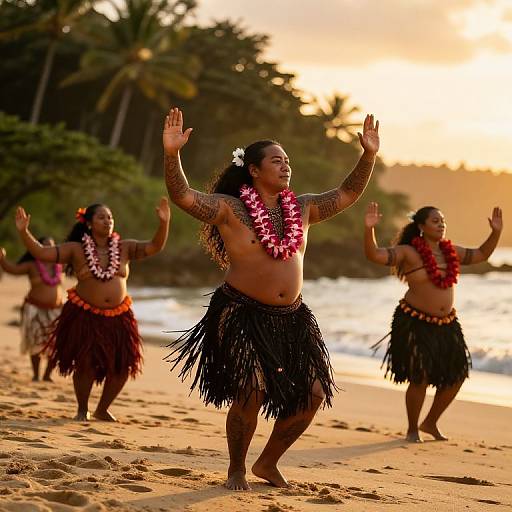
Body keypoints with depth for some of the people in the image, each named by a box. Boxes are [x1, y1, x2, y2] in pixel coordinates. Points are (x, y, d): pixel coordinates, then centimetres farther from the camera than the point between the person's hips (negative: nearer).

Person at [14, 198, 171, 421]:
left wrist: (164, 223, -23)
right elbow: (41, 253, -10)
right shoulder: (76, 250, -4)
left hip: (117, 317, 3)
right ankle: (82, 410, 18)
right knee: (85, 364, -8)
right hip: (84, 315, -3)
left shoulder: (124, 248, 3)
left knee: (123, 367, 2)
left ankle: (102, 409, 26)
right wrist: (23, 232, -23)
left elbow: (154, 247, -7)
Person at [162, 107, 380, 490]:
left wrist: (369, 155, 3)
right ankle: (236, 470, 7)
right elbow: (183, 196, -18)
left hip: (291, 318, 6)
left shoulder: (302, 208, 9)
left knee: (312, 394, 3)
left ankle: (268, 463, 24)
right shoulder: (230, 209, -7)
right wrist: (172, 154, -33)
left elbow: (348, 194, 14)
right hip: (242, 314, -6)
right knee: (251, 391, -19)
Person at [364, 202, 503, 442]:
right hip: (415, 322, -7)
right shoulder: (408, 252, -11)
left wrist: (496, 232, 9)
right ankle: (412, 430, 12)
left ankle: (430, 423, 28)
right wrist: (369, 229, -38)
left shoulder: (450, 251, 8)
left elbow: (481, 254, 21)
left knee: (455, 377, 9)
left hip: (446, 323, 7)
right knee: (420, 378, -10)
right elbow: (374, 255, -22)